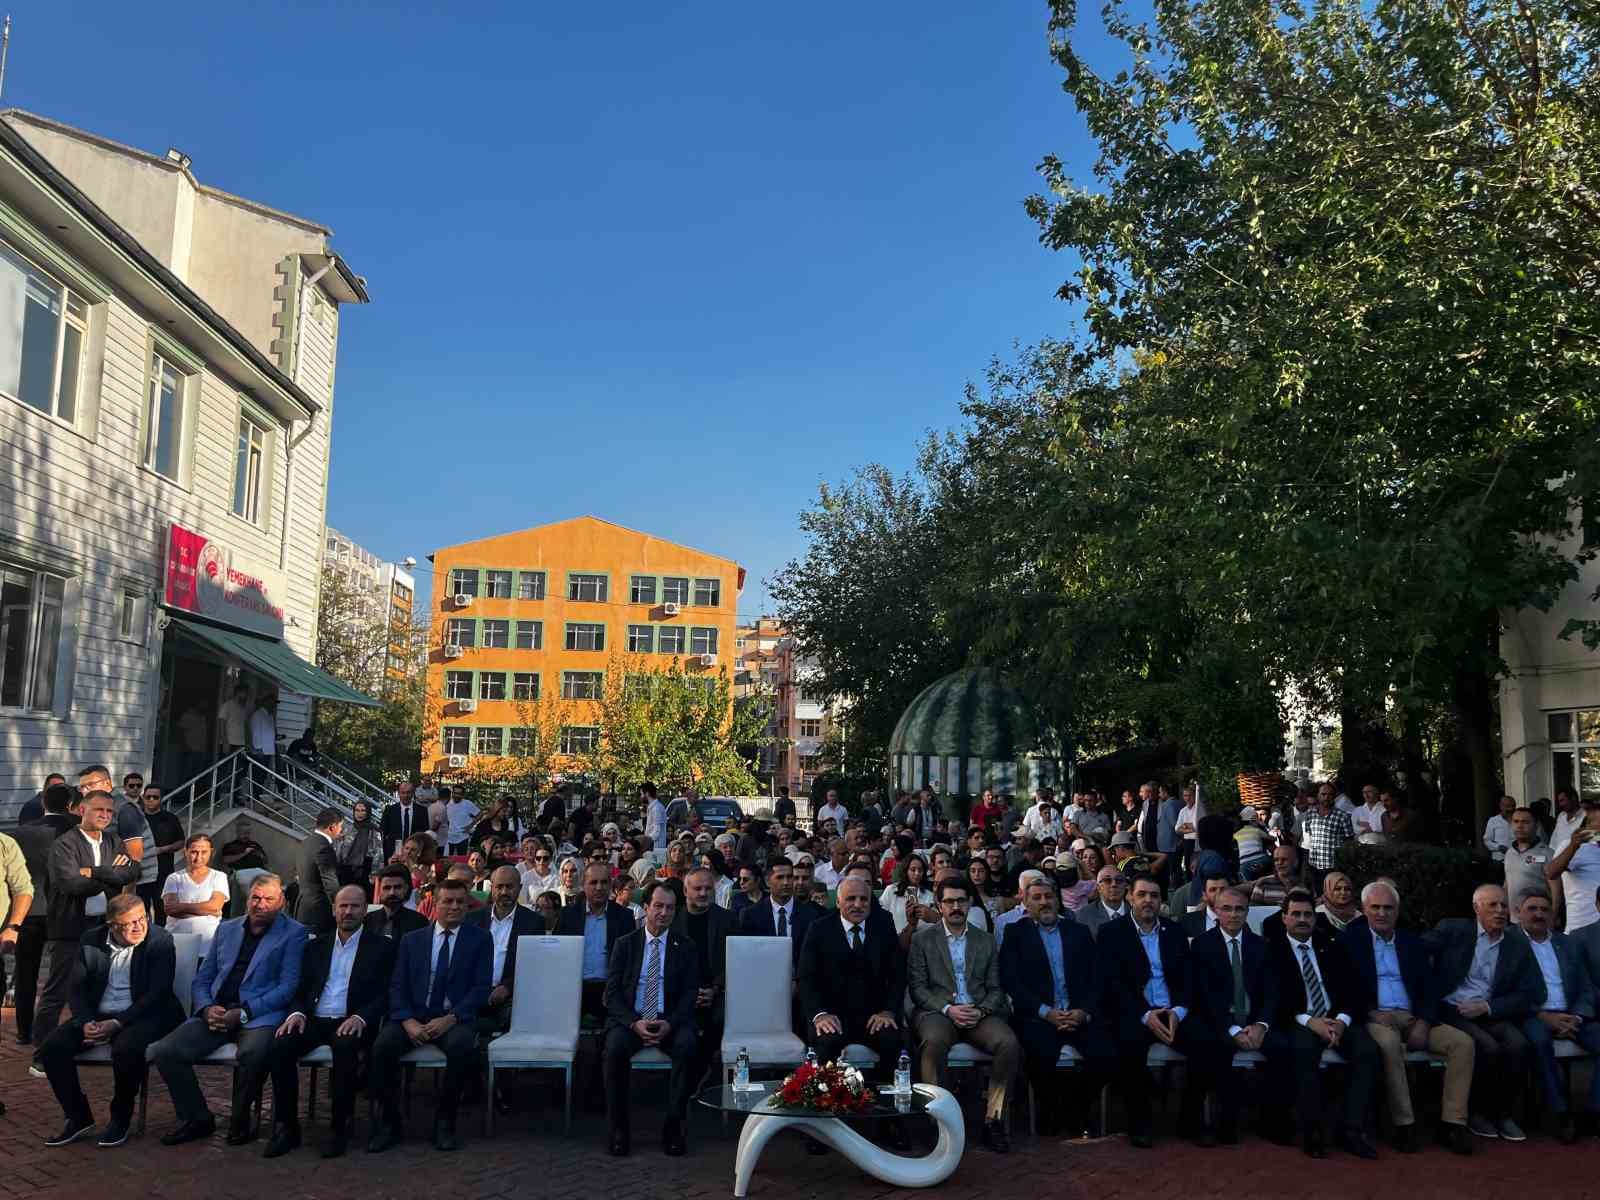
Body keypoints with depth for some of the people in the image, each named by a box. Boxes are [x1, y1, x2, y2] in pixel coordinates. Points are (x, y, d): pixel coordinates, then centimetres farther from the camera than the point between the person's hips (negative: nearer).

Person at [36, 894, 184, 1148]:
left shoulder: (160, 941, -10)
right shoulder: (91, 941, 4)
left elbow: (157, 993, -15)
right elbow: (79, 988, 5)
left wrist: (117, 1024, -23)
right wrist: (86, 1022, -14)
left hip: (143, 1016, -5)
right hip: (97, 1015, 5)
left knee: (125, 1048, -35)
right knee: (51, 1047, -17)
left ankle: (121, 1118, -9)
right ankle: (78, 1117, 0)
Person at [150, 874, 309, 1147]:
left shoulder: (293, 933, 4)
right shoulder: (227, 929, 20)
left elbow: (287, 988, -4)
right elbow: (202, 979, 19)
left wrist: (242, 1013, -14)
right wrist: (207, 1008, -3)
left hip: (259, 1016, -5)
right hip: (216, 1012, 5)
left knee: (252, 1053, -36)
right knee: (164, 1051, -17)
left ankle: (240, 1121, -8)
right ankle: (196, 1119, 4)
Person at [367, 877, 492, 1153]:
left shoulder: (480, 939, 7)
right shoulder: (411, 940, 14)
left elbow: (482, 987, -1)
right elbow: (397, 986, 6)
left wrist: (450, 1019, -16)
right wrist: (408, 1021, -13)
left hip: (454, 1019, -2)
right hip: (413, 1016, 2)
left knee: (462, 1046, -34)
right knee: (382, 1046, -27)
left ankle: (445, 1122, -14)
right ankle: (388, 1123, -8)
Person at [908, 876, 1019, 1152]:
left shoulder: (986, 941, 17)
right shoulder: (921, 939, 9)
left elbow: (995, 989, 12)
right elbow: (917, 987, 1)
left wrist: (981, 1010, -9)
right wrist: (948, 1008, -13)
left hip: (979, 1013, 3)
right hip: (937, 1011, -2)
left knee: (1009, 1043, -28)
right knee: (934, 1041, -37)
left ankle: (993, 1118, -15)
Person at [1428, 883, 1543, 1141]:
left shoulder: (1518, 943, 9)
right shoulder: (1452, 929, 1)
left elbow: (1531, 994, 5)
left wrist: (1488, 1007, -8)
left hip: (1492, 1013, 3)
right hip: (1452, 1011, -3)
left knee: (1518, 1045, -25)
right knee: (1488, 1047, -27)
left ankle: (1502, 1112, -3)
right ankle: (1475, 1111, -3)